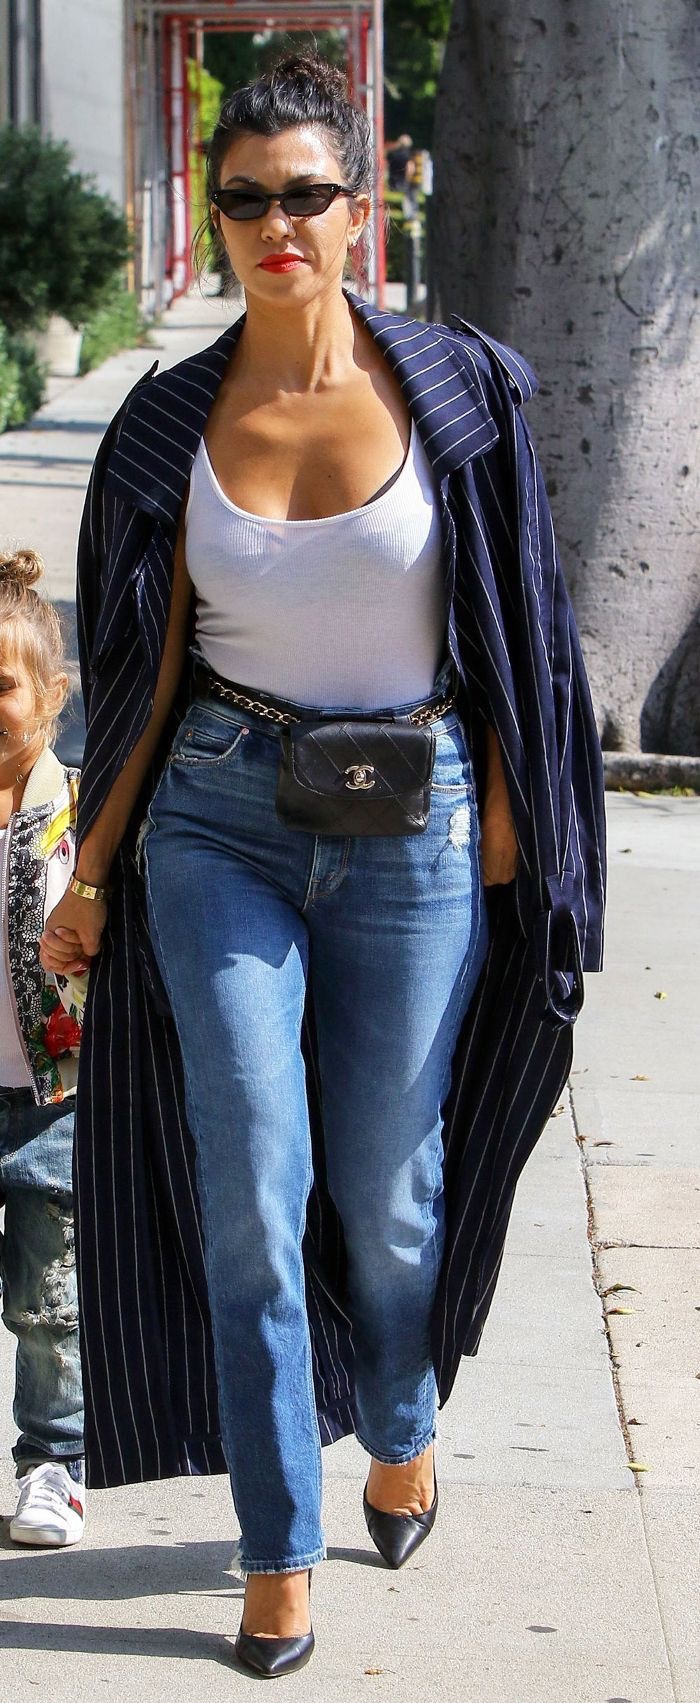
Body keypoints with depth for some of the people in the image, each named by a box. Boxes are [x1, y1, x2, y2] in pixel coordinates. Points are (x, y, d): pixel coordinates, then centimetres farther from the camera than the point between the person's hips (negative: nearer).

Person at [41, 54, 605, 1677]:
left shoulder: (455, 390, -5)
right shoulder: (173, 424, -1)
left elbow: (510, 632, 0)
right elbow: (152, 670, 5)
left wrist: (503, 833, -3)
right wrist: (91, 873, 5)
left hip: (413, 830, -1)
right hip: (223, 827, 1)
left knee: (384, 1187, 10)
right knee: (254, 1193, -3)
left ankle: (401, 1423, 41)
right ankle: (281, 1546, 11)